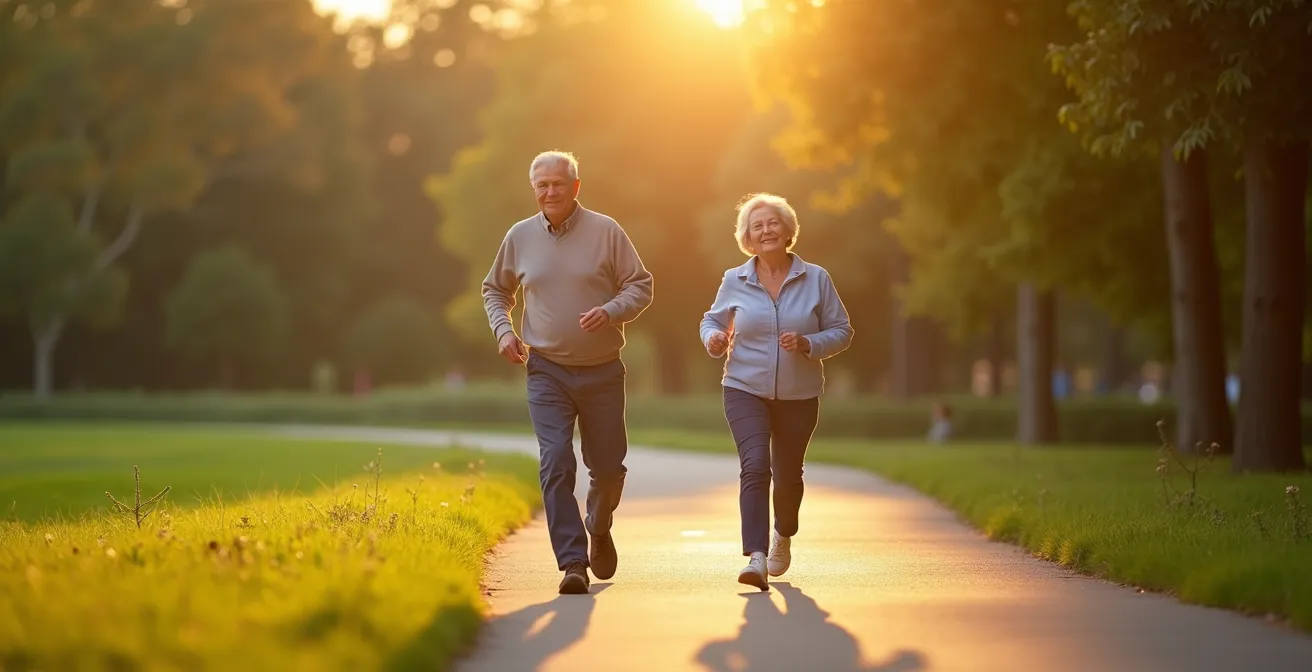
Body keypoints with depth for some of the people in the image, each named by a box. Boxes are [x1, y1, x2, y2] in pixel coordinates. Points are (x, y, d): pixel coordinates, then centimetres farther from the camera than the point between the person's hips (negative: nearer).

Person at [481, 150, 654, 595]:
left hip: (603, 371, 0)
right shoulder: (520, 237, 3)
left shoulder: (606, 232, -4)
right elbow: (495, 290, 18)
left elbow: (640, 286, -2)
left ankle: (599, 528, 41)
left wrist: (609, 312, -21)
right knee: (556, 464, -14)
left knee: (608, 466, 9)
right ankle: (573, 563, -15)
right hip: (547, 373, 0)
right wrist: (502, 330, 1)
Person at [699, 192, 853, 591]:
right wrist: (713, 339, -10)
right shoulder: (734, 281, 0)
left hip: (800, 395, 1)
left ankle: (784, 537, 44)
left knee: (788, 473, 13)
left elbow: (841, 331, 1)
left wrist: (808, 344, -18)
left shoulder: (816, 279, -2)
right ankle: (757, 558, -27)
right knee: (755, 466, -20)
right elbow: (712, 320, 14)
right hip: (745, 391, -1)